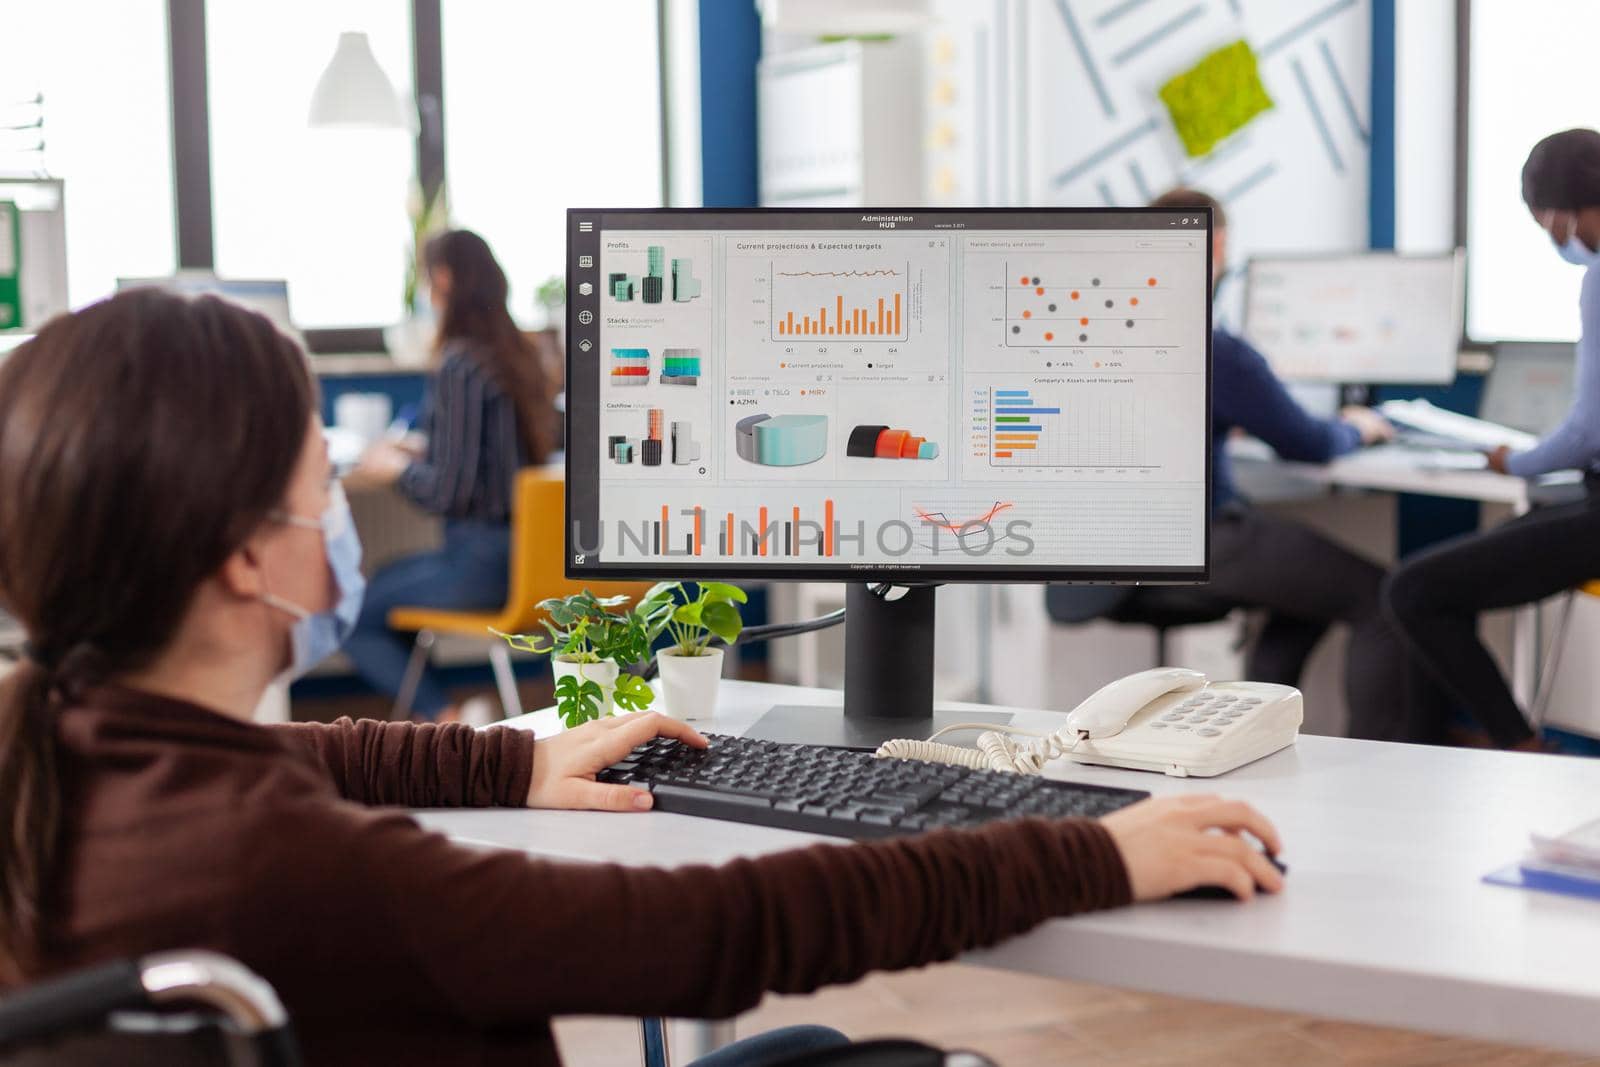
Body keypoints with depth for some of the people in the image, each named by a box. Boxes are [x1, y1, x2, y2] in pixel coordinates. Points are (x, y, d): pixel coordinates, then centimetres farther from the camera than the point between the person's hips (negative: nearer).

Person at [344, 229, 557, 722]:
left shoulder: (459, 364, -17)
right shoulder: (517, 354, 7)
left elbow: (448, 492, -18)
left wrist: (395, 468, 0)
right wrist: (414, 458, 17)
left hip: (482, 561, -9)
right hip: (522, 550, 9)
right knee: (388, 578, 29)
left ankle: (449, 722, -9)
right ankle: (444, 718, 22)